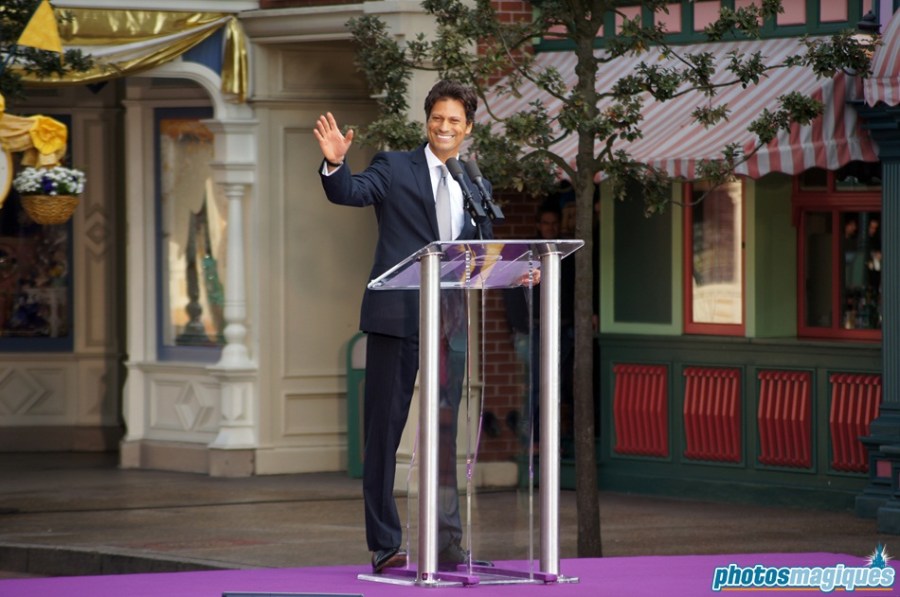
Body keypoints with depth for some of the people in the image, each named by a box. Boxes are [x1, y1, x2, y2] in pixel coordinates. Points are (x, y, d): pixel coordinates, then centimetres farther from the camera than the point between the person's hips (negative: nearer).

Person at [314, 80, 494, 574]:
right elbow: (349, 193, -14)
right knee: (383, 432, 0)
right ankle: (385, 545, 4)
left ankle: (447, 543, 14)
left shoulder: (476, 189, 15)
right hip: (396, 318, -4)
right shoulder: (395, 168, 2)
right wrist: (334, 164, -35)